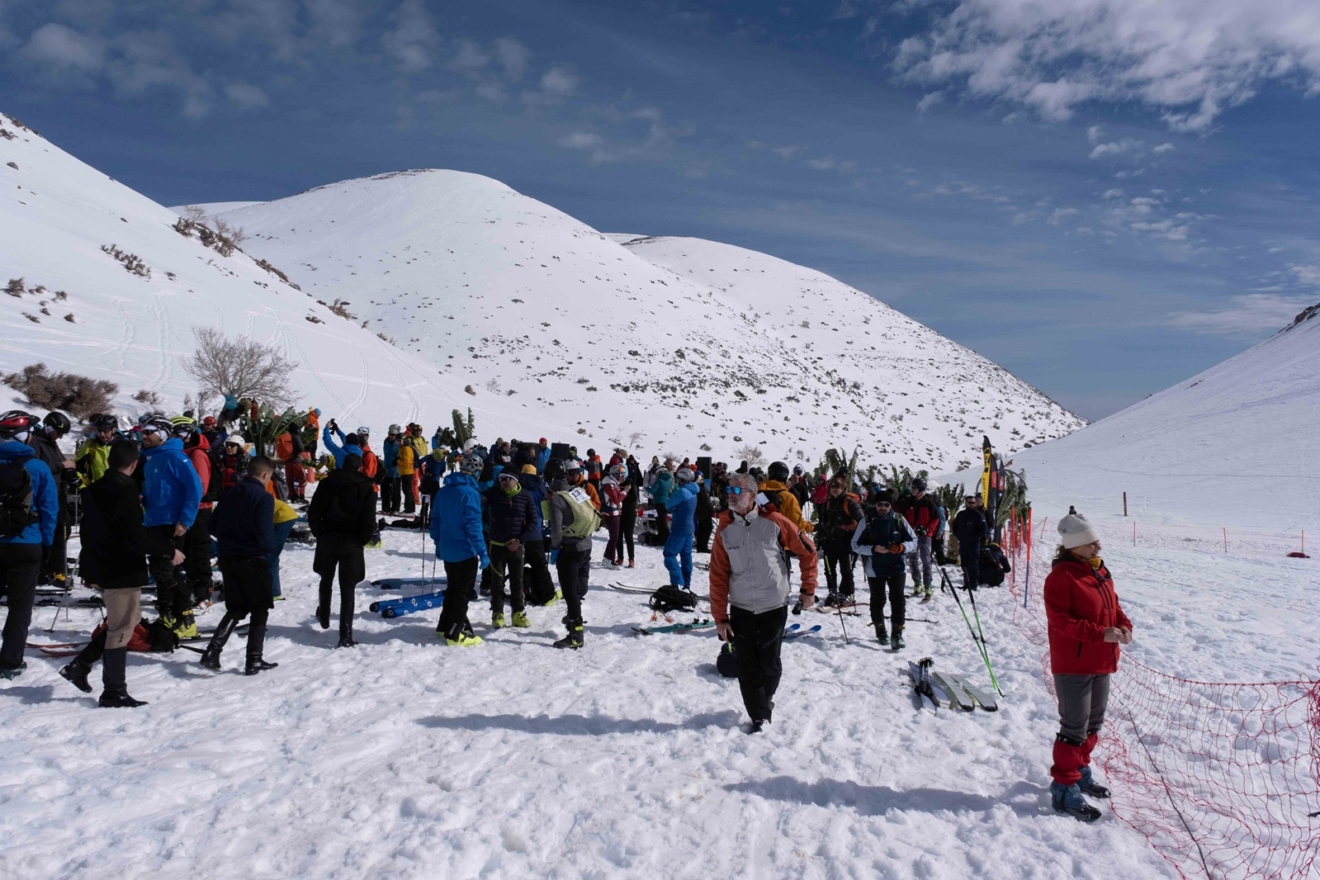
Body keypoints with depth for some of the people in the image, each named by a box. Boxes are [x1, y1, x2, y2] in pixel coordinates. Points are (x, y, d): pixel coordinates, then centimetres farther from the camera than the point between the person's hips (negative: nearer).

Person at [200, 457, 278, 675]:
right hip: (252, 559, -6)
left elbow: (213, 526, 11)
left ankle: (212, 651, 1)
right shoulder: (264, 497, -13)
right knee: (260, 610, 7)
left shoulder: (231, 494, 8)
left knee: (236, 608, 16)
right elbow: (265, 535, -19)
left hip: (227, 557, 6)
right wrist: (270, 550, 1)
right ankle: (254, 661, 7)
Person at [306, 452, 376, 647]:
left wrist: (320, 534, 10)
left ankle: (324, 617, 45)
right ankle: (345, 635, -6)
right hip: (351, 543, -2)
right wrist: (362, 541, 4)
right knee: (347, 589, -1)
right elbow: (369, 520, -9)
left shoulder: (326, 483, 3)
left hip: (327, 540, 3)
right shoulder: (366, 487, -3)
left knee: (326, 580, 26)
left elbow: (313, 513, 1)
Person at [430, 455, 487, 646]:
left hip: (447, 551, 7)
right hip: (465, 552, -7)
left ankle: (445, 626, 28)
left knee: (452, 589, 21)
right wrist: (482, 552, -18)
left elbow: (435, 520, 11)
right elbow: (473, 525, -22)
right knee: (463, 592, 2)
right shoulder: (470, 493, -18)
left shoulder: (443, 491, 5)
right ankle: (454, 634, 4)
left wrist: (438, 543, 21)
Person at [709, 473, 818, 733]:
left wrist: (808, 588, 2)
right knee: (748, 668, 3)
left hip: (774, 608, -2)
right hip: (741, 610, 2)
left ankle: (765, 699, 37)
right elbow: (718, 575, 0)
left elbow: (807, 551, 1)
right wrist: (720, 616, -2)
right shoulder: (724, 529, -2)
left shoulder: (774, 522, -10)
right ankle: (759, 717, 18)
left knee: (769, 664, 8)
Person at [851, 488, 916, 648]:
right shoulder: (866, 521, -7)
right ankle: (881, 631, 27)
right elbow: (856, 545, -4)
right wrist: (873, 549, -20)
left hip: (896, 567, 1)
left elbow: (913, 541, 5)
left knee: (898, 600, -3)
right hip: (875, 569, -1)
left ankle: (897, 634, 3)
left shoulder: (899, 520, -2)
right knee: (877, 601, 11)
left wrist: (902, 547, -17)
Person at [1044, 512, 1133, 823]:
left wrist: (1123, 625, -3)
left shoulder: (1100, 571, 9)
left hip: (1101, 662, 9)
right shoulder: (1061, 577, -18)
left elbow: (1112, 605, 18)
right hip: (1073, 664, -9)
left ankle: (1080, 769, 38)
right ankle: (1065, 788, 6)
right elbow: (1062, 621, -22)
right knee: (1074, 728, -4)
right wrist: (1101, 633, -28)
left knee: (1093, 723, 21)